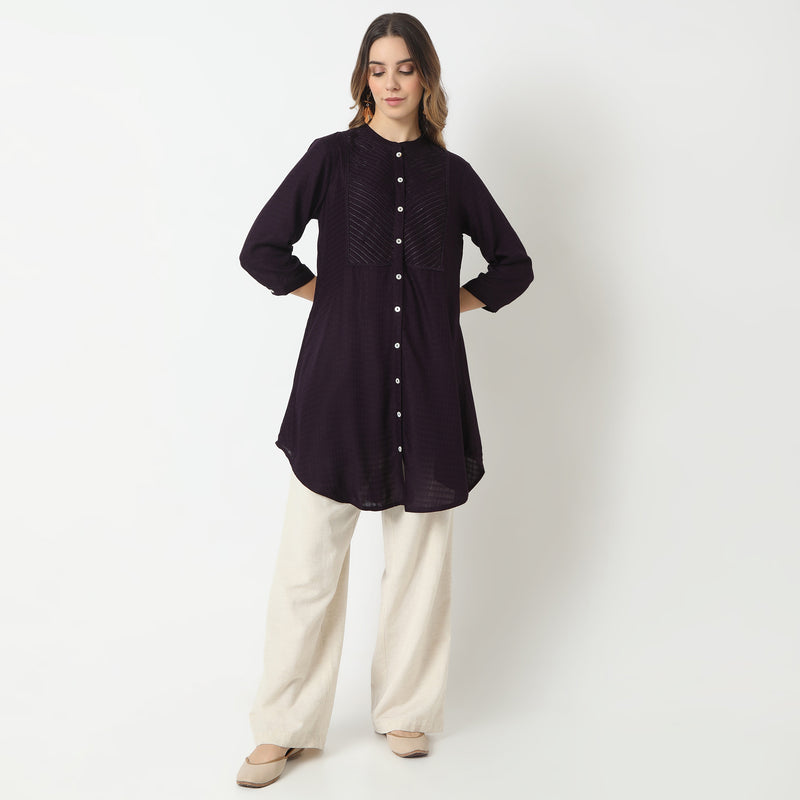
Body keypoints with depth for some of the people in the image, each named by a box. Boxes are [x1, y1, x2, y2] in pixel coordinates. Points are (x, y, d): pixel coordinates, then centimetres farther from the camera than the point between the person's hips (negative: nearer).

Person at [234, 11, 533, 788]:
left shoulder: (451, 172, 10)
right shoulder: (332, 157, 4)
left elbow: (513, 264, 18)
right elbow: (261, 249, 1)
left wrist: (458, 301, 7)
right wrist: (328, 294, 0)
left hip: (426, 383, 2)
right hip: (340, 380, -2)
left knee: (419, 557, 7)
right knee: (309, 562, -2)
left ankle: (405, 710, 24)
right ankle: (285, 728, 10)